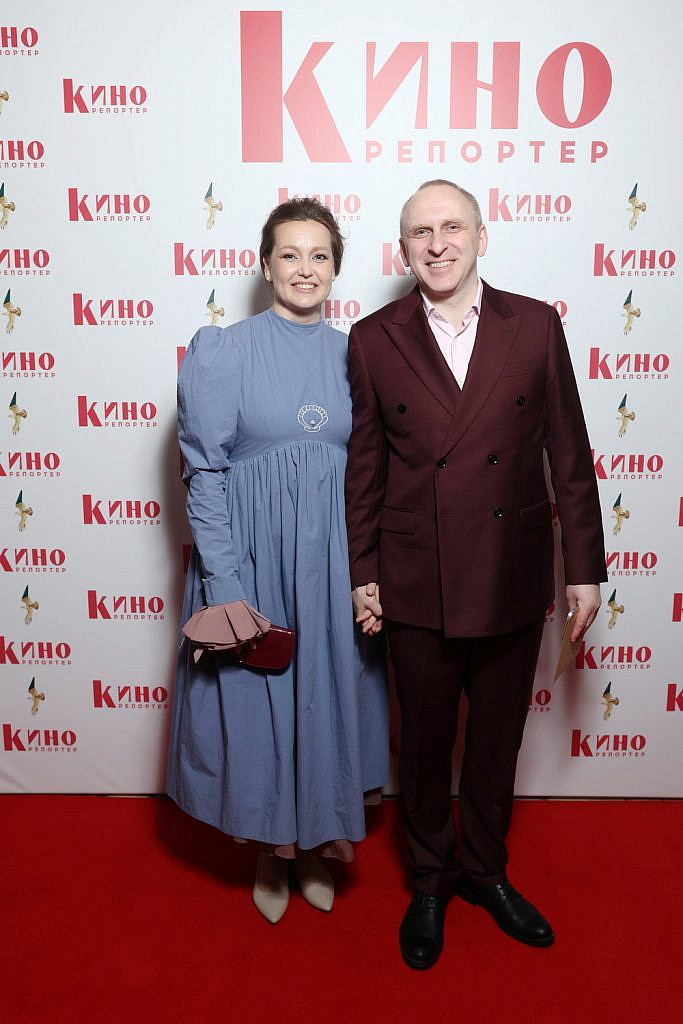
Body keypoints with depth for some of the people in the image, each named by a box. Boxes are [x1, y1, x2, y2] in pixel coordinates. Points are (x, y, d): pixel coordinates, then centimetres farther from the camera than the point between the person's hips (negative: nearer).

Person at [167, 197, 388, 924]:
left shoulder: (351, 354, 6)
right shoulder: (222, 351, -5)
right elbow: (204, 474, -9)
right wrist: (223, 585, -14)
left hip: (334, 562, 3)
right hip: (252, 558, -3)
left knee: (327, 698, 13)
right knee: (255, 703, 9)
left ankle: (315, 845, 37)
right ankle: (272, 853, 35)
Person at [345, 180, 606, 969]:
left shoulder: (535, 326, -2)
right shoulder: (374, 340, -2)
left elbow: (568, 454, 0)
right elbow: (363, 467, 1)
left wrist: (584, 567, 0)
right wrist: (361, 574, 1)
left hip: (513, 579, 1)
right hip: (417, 584, 0)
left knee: (497, 739, 18)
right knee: (424, 741, 16)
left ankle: (484, 871, 43)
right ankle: (429, 882, 40)